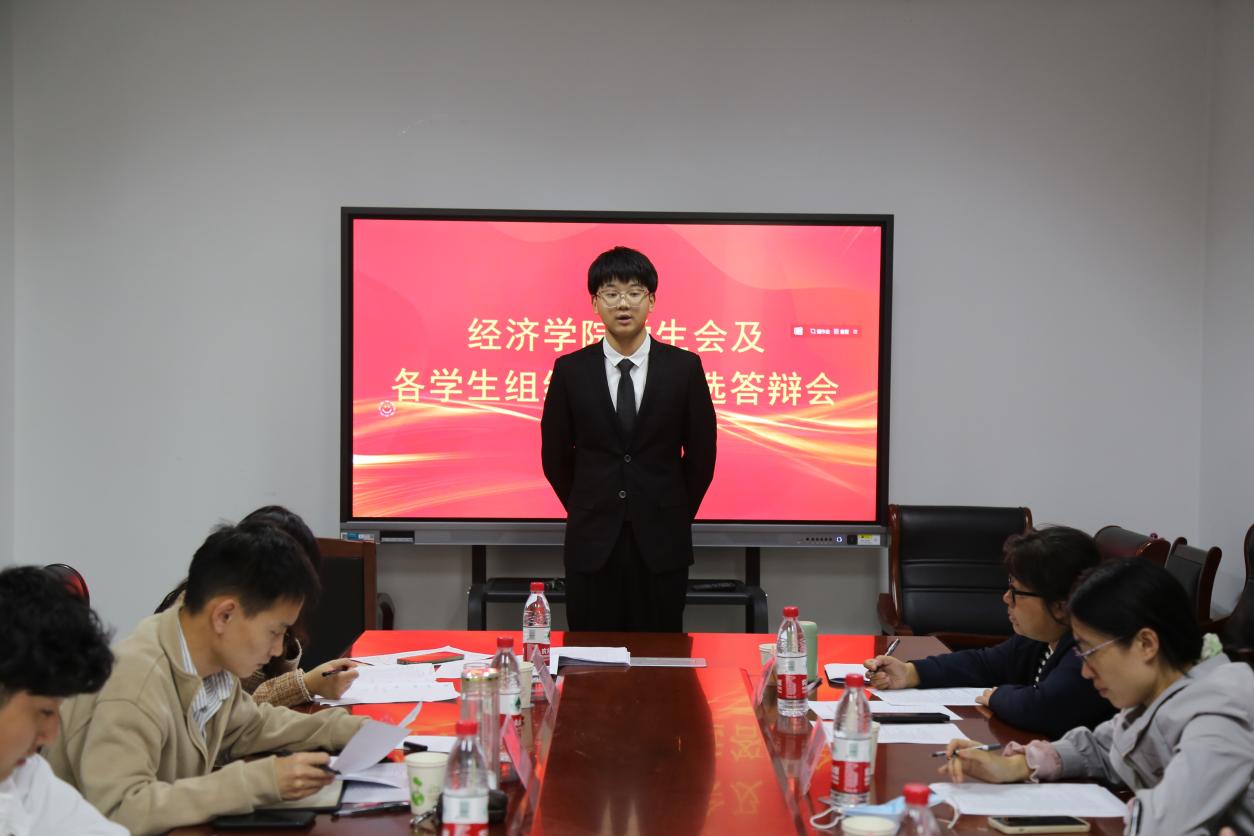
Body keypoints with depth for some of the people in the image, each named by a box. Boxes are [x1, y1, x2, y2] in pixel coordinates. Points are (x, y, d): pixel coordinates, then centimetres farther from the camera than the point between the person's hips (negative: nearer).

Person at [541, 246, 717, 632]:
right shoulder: (570, 369, 0)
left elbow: (701, 453, 6)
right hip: (592, 543, 1)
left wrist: (674, 515, 9)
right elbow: (554, 455, 9)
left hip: (661, 543, 0)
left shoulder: (684, 367, -1)